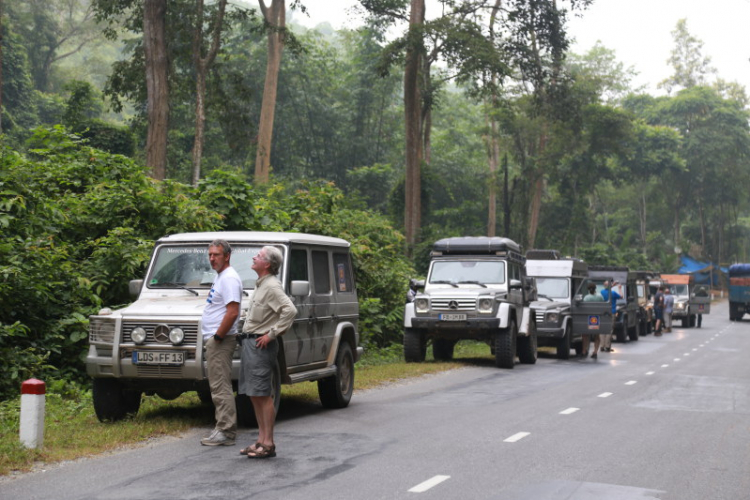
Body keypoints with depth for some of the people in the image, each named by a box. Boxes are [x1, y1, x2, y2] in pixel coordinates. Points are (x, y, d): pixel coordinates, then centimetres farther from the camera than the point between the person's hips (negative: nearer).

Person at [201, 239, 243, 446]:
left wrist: (217, 337, -19)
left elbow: (232, 313, -23)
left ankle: (226, 432, -8)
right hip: (213, 339, 11)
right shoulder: (219, 277, 18)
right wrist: (210, 338, 16)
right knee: (219, 388, 13)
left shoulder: (229, 278, -14)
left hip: (221, 341, -11)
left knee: (220, 388, -10)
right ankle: (223, 429, 19)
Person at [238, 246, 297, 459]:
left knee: (263, 394, -8)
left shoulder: (272, 286, -13)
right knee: (254, 395, 11)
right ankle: (261, 440, 17)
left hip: (260, 344, -10)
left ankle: (268, 444, -4)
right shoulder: (261, 285, 18)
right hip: (250, 343, 10)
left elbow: (290, 310, -25)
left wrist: (272, 334, -22)